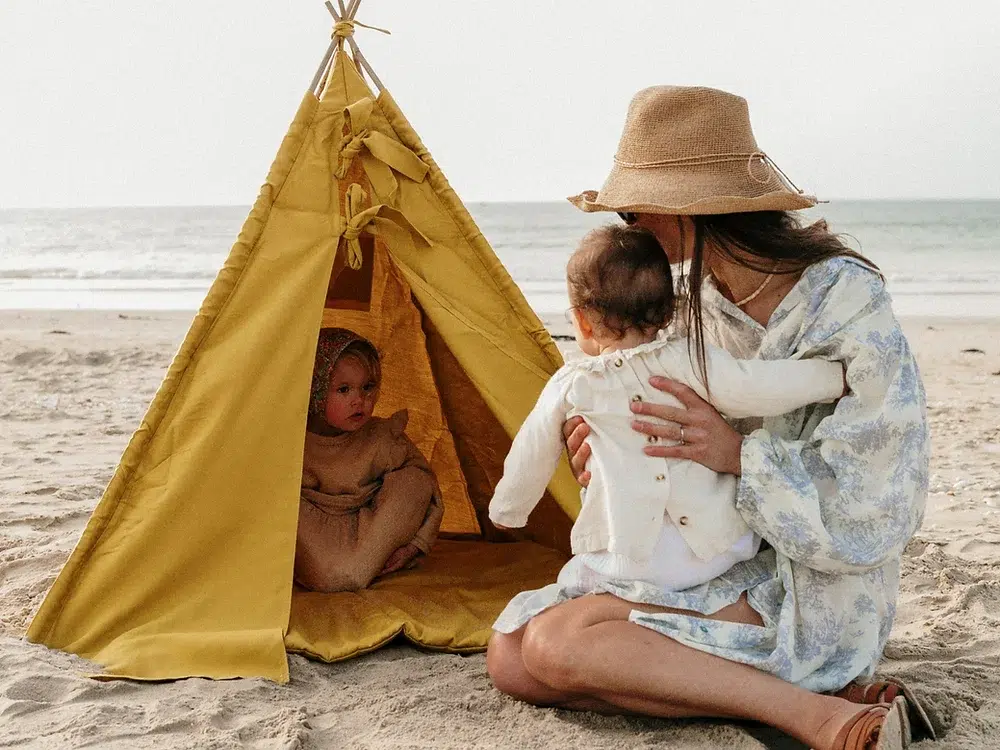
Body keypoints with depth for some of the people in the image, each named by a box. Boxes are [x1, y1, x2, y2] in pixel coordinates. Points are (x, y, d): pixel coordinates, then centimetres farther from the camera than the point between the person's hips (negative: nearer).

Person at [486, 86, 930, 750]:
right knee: (510, 660, -6)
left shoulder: (847, 301, -19)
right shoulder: (706, 296, 5)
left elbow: (875, 506, -19)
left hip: (813, 595, -9)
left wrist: (738, 454, -23)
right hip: (722, 569, 9)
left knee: (556, 644, -25)